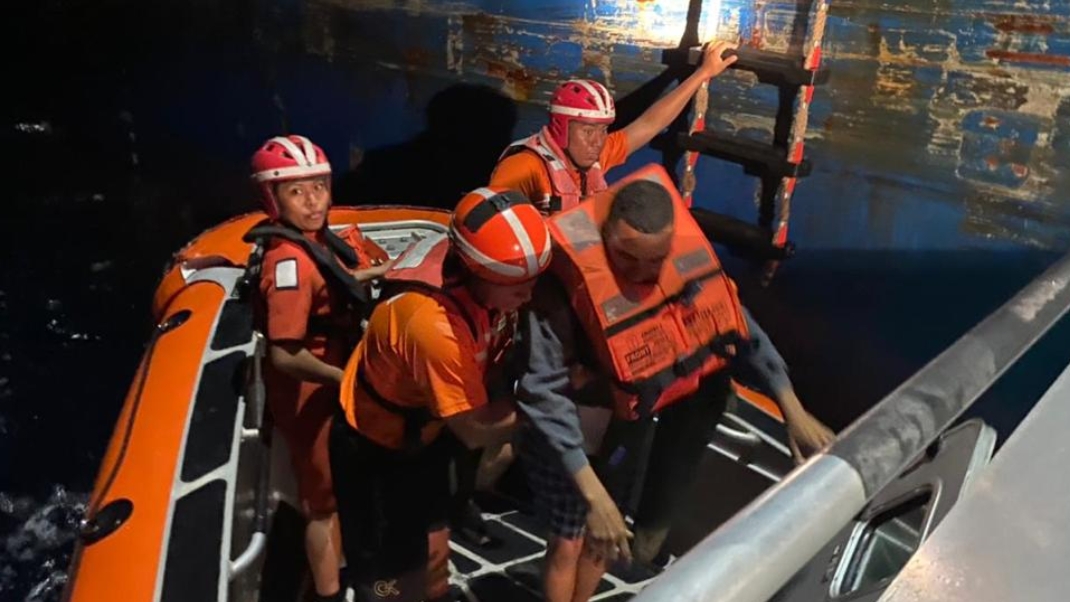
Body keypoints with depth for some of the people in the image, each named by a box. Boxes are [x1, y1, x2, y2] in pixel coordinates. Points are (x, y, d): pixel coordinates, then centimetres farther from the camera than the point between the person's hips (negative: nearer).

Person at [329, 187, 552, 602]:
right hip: (373, 448, -7)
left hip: (423, 434, 7)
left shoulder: (484, 277, -20)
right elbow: (476, 430, -29)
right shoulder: (433, 323, -40)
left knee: (432, 553, 22)